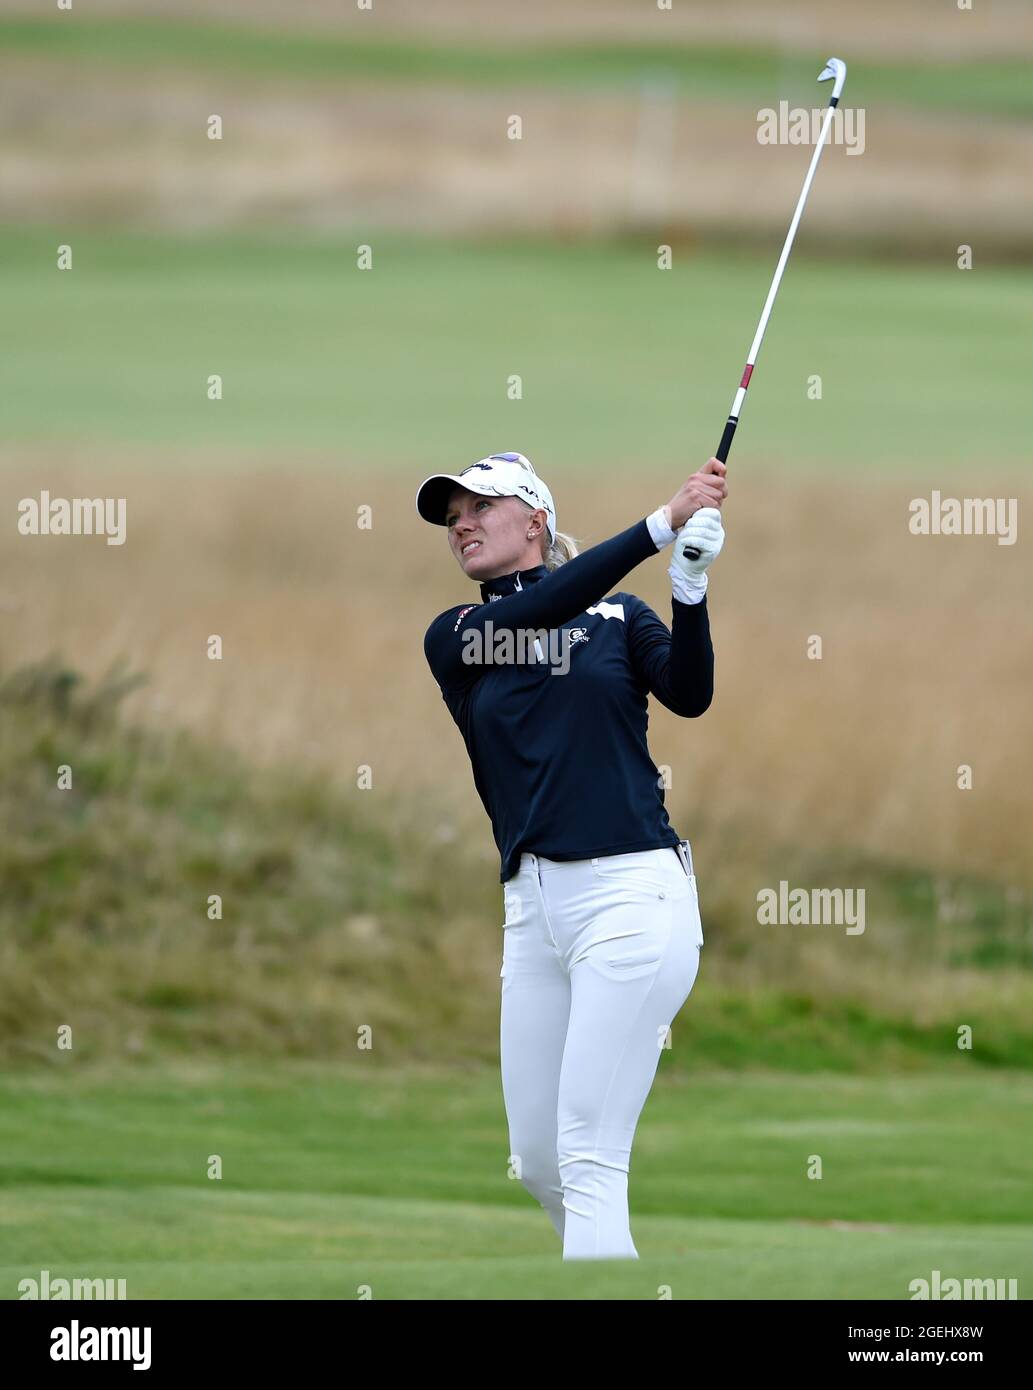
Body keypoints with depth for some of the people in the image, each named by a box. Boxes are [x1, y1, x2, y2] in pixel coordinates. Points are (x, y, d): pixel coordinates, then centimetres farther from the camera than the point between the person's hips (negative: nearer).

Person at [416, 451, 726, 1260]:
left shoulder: (620, 617, 6)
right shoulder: (451, 639, 10)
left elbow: (689, 697, -10)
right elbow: (534, 613, -9)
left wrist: (690, 586, -26)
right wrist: (663, 525, -19)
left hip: (633, 891, -5)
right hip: (533, 907, 5)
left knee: (588, 1162, -12)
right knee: (537, 1163, 9)